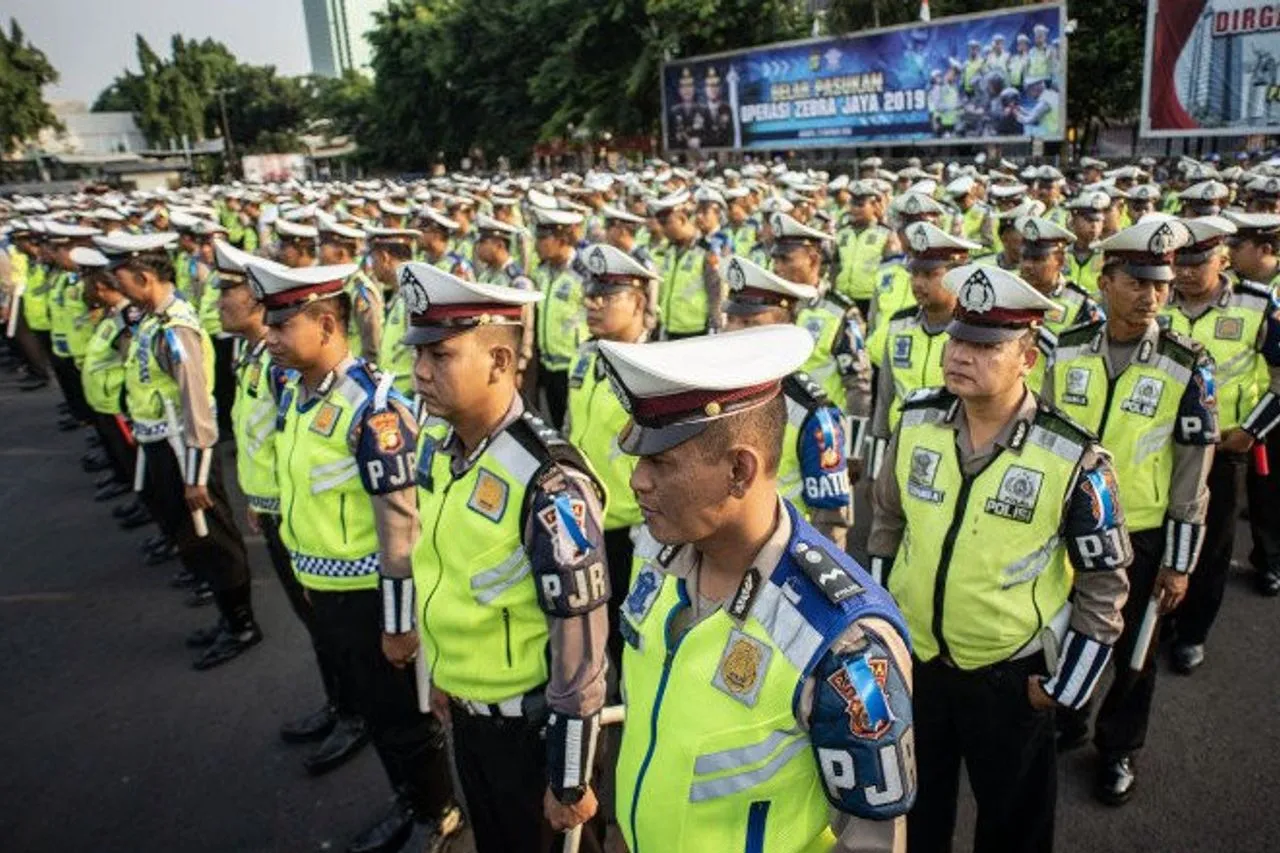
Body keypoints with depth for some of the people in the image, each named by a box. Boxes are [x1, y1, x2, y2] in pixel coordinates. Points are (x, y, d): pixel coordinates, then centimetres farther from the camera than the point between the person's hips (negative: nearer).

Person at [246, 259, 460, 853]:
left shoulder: (371, 406, -25)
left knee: (403, 717, 10)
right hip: (323, 589, 8)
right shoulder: (293, 393, 2)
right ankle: (409, 802, 45)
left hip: (368, 594, -8)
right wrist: (306, 576, 19)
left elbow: (399, 524, -23)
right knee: (368, 706, 24)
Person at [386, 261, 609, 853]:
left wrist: (570, 784, -17)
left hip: (533, 724, -7)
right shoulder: (435, 451, -5)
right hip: (465, 712, 7)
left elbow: (580, 651, -24)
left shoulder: (549, 482, -29)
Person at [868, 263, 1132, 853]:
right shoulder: (916, 422, -8)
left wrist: (1063, 686, -6)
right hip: (910, 659, 3)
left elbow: (1104, 583, -9)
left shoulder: (1074, 457, -19)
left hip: (1011, 677, -3)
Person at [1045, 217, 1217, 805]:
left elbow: (1193, 473, -9)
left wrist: (1179, 562, -7)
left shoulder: (1187, 367, -13)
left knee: (1132, 651, 16)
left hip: (1140, 536, -2)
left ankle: (1119, 749, 39)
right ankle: (1064, 719, 44)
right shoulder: (1066, 350, -7)